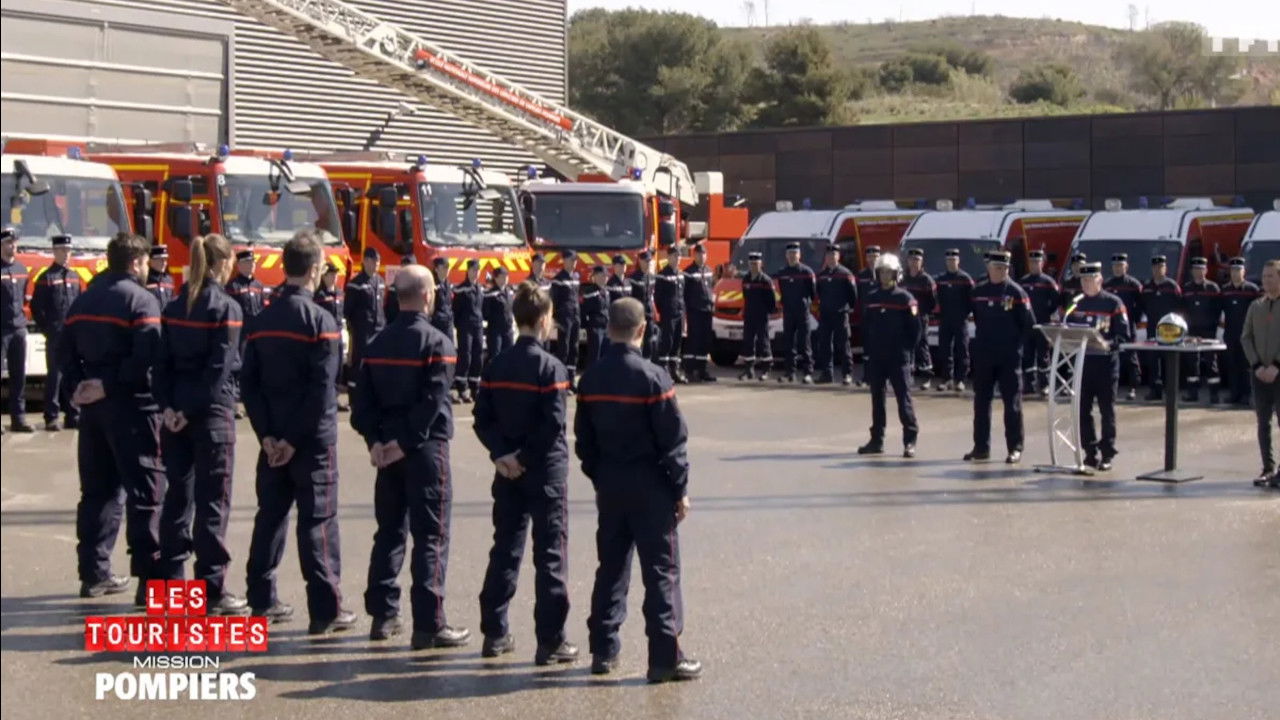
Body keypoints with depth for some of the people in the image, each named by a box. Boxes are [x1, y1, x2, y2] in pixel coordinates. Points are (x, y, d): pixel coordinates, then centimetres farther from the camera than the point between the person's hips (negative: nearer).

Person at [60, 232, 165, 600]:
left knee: (97, 489, 14)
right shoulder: (140, 300, -9)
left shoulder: (83, 300, 13)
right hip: (131, 405, -7)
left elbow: (66, 349, 9)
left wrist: (78, 386, 0)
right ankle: (149, 579, -7)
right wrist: (110, 385, -14)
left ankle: (94, 572, 17)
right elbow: (147, 356, -21)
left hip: (93, 405, 7)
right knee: (145, 490, -4)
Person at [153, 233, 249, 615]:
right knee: (213, 501, -2)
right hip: (212, 413, -6)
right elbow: (220, 368, -15)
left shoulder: (174, 307, 9)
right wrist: (191, 410, -13)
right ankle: (211, 590, 0)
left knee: (178, 495, 13)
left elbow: (162, 362, 4)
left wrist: (168, 406, -2)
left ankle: (170, 582, 18)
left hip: (176, 413, 6)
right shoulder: (227, 308, -9)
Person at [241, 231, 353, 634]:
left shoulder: (261, 321, 6)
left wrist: (267, 434, -1)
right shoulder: (320, 321, -12)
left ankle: (262, 601, 19)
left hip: (273, 437, 6)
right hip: (312, 438, -6)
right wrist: (296, 439, -13)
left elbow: (248, 382, 3)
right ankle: (325, 611, -1)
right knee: (318, 521, -2)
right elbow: (322, 389, -18)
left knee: (271, 515, 14)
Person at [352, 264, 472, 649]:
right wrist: (408, 442, -15)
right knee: (431, 537, -3)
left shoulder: (378, 344, 8)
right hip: (425, 448, -6)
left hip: (387, 448, 6)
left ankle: (383, 616, 18)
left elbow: (363, 398, 3)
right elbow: (433, 401, -19)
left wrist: (374, 440, -2)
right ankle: (428, 625, -4)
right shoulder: (437, 344, -11)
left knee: (389, 531, 15)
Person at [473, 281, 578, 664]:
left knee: (505, 550, 14)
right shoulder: (551, 367, -13)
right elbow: (554, 425, -19)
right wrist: (525, 457, -11)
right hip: (546, 473, -6)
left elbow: (482, 418, 2)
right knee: (550, 556, 0)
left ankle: (494, 634, 18)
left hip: (507, 474, 6)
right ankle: (550, 642, 1)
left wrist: (502, 454, -4)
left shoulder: (496, 366, 4)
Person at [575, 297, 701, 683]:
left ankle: (603, 650, 19)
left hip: (609, 486, 5)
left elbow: (584, 437, 8)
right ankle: (665, 657, 1)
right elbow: (672, 438, -13)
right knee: (661, 570, 0)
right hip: (649, 486, -5)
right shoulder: (652, 377, -14)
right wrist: (680, 488, -5)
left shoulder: (591, 378, 2)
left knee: (611, 566, 15)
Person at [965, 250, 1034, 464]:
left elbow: (1028, 324, -4)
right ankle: (981, 447, 14)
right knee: (981, 402, 7)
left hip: (1009, 357, -4)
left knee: (1012, 402, -1)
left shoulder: (1016, 292, -4)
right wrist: (981, 340, 8)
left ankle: (1015, 448, 3)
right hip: (983, 356, 4)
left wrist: (1017, 346, -7)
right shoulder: (978, 291, 7)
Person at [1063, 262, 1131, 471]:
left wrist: (1108, 343, -23)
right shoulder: (1076, 303, 10)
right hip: (1082, 361, 4)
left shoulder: (1113, 303, -3)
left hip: (1106, 362, -4)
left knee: (1107, 410, -1)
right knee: (1083, 410, 4)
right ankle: (1090, 452, 13)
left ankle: (1107, 455, 3)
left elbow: (1125, 334, -7)